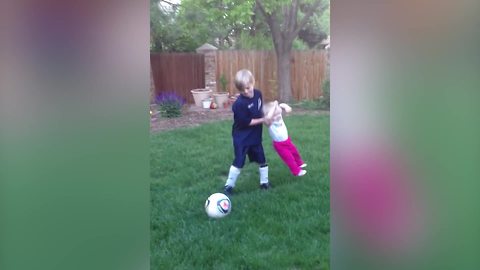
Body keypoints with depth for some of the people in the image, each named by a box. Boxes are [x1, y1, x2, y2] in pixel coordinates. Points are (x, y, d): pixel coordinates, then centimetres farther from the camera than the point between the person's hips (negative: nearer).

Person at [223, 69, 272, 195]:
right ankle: (229, 185, 11)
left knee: (262, 160, 15)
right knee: (239, 161, -4)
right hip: (242, 138, -6)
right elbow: (247, 122, -22)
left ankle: (264, 182, 34)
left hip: (255, 136, 6)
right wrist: (263, 120, -17)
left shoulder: (258, 93, -7)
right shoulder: (239, 104, -27)